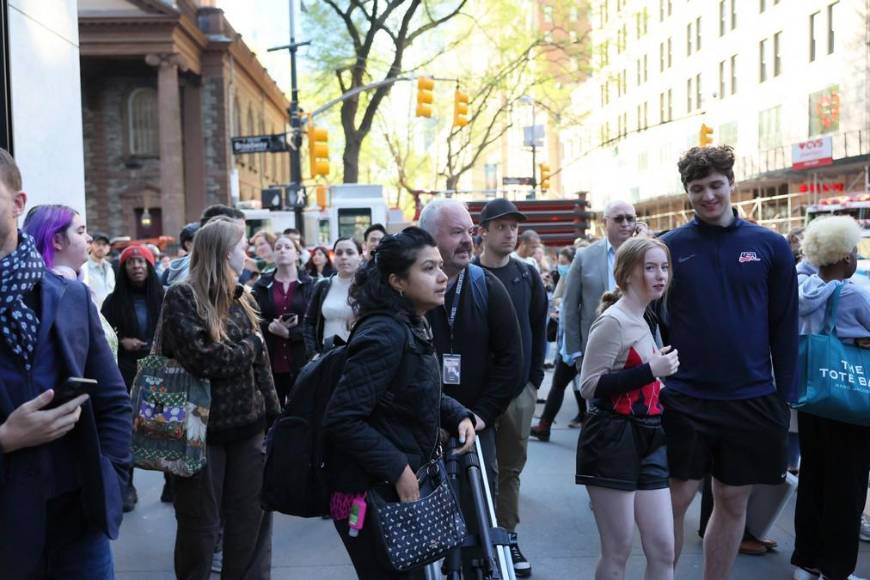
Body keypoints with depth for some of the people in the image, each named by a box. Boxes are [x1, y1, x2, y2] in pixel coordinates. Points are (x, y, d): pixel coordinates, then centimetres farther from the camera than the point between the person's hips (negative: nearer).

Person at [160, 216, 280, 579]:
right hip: (202, 429, -6)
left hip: (248, 426, 6)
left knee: (251, 520, 13)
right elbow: (201, 359, -24)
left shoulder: (241, 297, 9)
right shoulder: (182, 297, -11)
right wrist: (250, 345, -9)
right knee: (201, 526, 9)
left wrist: (274, 417, 9)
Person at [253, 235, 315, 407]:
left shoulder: (309, 285, 3)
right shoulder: (261, 285, 9)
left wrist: (289, 332, -18)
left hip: (301, 362, -1)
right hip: (268, 362, 1)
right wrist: (270, 326, -18)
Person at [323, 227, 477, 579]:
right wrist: (398, 470, -25)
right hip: (367, 492, -10)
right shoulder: (386, 335, -24)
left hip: (399, 485, 10)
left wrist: (458, 416, 2)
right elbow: (341, 420, -29)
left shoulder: (414, 328, 7)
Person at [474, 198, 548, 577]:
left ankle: (507, 538, 21)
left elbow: (539, 329, 9)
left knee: (510, 468, 11)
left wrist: (535, 377, 5)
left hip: (520, 390, 3)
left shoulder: (528, 275, 6)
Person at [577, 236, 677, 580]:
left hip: (648, 443, 8)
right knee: (618, 552, 1)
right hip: (612, 444, -8)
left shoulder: (647, 321, 14)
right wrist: (650, 371, -21)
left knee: (663, 550, 7)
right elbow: (589, 387, -19)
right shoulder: (613, 322, -13)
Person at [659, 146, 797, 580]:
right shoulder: (669, 247, -1)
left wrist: (783, 397, 2)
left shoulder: (771, 247, 1)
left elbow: (785, 328, 4)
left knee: (733, 503, 12)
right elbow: (651, 321, 3)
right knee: (675, 500, 3)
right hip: (684, 399, -1)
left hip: (752, 400, 2)